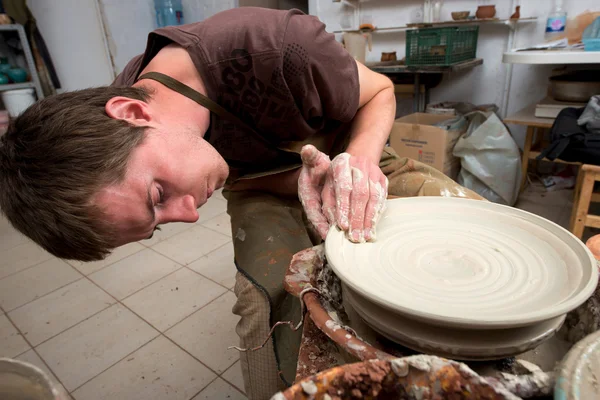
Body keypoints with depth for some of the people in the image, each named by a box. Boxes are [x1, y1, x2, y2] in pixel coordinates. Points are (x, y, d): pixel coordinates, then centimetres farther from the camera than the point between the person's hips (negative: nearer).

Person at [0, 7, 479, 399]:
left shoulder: (277, 48, -36)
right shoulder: (120, 148, -21)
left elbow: (380, 92, -15)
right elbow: (246, 177, -9)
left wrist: (361, 159, -36)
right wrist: (303, 185, -31)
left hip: (350, 154, 0)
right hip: (266, 186, 1)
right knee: (269, 296, -29)